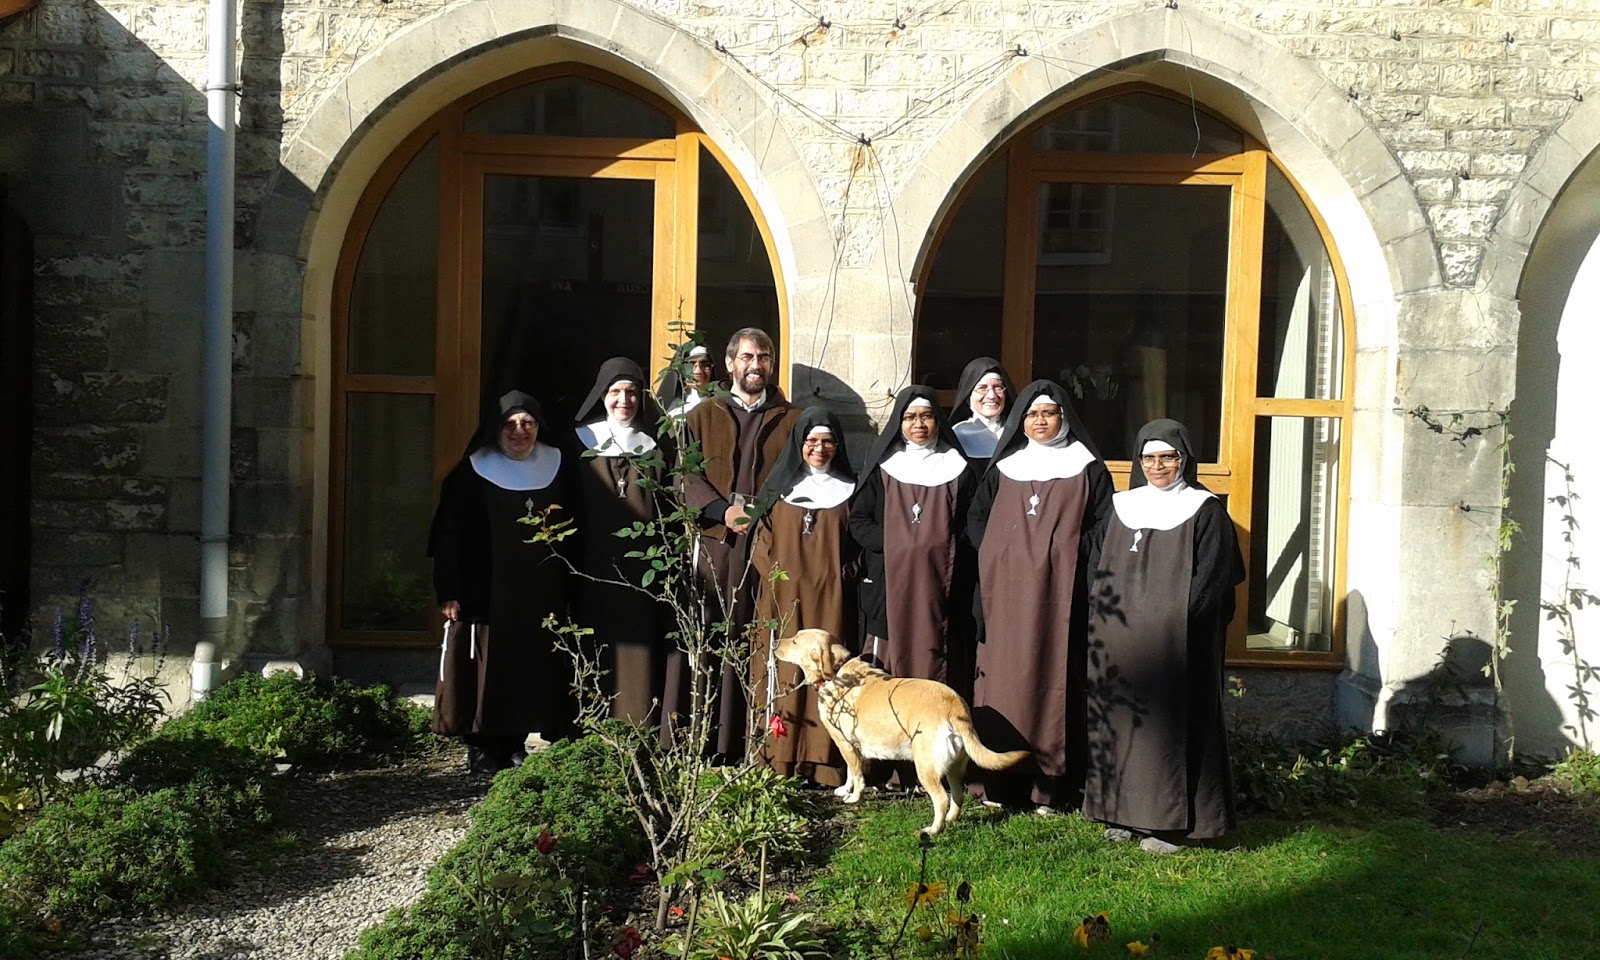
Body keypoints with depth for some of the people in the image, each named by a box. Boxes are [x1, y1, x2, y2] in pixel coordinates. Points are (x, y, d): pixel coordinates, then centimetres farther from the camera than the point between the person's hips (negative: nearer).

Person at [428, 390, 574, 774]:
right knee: (485, 669, -1)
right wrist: (448, 592, -13)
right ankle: (480, 747, 11)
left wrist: (566, 590, 8)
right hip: (484, 594, -3)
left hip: (539, 596, 3)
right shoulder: (472, 473, -2)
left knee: (531, 668, 4)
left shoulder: (556, 471, 8)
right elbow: (447, 535, -5)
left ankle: (515, 743, 16)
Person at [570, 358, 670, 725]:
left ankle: (638, 720, 4)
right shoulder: (583, 440, 6)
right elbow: (571, 503, 4)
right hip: (595, 561, -1)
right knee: (598, 639, -1)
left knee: (638, 638, -2)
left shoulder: (652, 444, 11)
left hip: (640, 560, 1)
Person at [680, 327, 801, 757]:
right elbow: (689, 476, 6)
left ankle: (749, 749, 1)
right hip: (713, 543, 0)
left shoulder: (792, 419, 15)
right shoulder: (703, 416, 16)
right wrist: (723, 511, -10)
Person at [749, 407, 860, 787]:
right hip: (782, 599, 0)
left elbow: (857, 547, 9)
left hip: (829, 602, 0)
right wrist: (775, 575, -5)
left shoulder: (849, 491, 10)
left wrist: (843, 578, -4)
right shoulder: (779, 487, 10)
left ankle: (824, 762, 2)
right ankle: (778, 761, 4)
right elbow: (763, 540, 8)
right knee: (783, 675, -1)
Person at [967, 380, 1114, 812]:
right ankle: (999, 782, 5)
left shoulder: (1088, 469, 7)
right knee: (1003, 677, 0)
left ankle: (1050, 785, 2)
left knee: (1054, 678, -4)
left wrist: (1068, 556, -10)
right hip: (1006, 593, 2)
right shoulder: (1003, 468, 14)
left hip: (1059, 593, -2)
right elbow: (976, 519, 16)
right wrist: (995, 557, 1)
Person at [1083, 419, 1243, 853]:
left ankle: (1171, 821, 4)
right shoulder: (1121, 508, 13)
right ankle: (1124, 812, 15)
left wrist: (1176, 621, -13)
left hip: (1177, 641, -4)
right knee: (1120, 717, 5)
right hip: (1120, 641, 5)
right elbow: (1100, 569, 15)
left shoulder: (1205, 511, 0)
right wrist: (1105, 621, 3)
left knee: (1171, 721, -4)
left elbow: (1213, 577, -6)